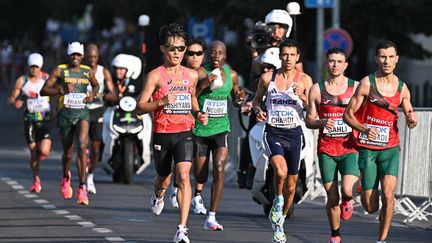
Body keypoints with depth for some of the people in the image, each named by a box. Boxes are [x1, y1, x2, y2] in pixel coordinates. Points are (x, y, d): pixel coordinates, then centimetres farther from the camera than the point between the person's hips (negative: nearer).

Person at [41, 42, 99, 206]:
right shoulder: (60, 70, -1)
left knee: (82, 146, -22)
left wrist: (92, 95, 4)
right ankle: (66, 177, 45)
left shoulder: (88, 72, 6)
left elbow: (96, 85, 27)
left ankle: (82, 188, -22)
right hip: (65, 113, 0)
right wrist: (62, 90, -18)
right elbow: (43, 91, -3)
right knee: (68, 152, 10)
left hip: (82, 113, 0)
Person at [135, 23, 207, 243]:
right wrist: (161, 102, -21)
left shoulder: (191, 75, 8)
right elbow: (139, 108, -6)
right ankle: (158, 196, 57)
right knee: (163, 178, 17)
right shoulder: (155, 75, -4)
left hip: (184, 133, 1)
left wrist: (198, 113, 9)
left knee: (183, 176, -19)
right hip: (162, 134, -1)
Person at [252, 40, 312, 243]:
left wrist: (303, 97, -19)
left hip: (294, 133, 2)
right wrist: (258, 110, -5)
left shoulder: (304, 80, 1)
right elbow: (256, 99, 17)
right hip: (273, 132, -2)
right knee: (281, 171, -29)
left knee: (291, 183, 9)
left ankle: (280, 223, 29)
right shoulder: (267, 78, 2)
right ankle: (277, 202, 1)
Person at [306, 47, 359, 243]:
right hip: (326, 148, 1)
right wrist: (322, 122, -13)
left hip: (350, 148, -1)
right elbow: (309, 120, 8)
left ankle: (348, 201, 15)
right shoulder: (317, 89, 5)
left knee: (347, 190, -22)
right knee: (332, 198, 3)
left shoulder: (356, 87, 3)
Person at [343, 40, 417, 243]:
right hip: (367, 149, -2)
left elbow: (410, 122, 16)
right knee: (370, 207, 0)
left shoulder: (402, 88, 5)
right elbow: (348, 115, -5)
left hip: (390, 148, 2)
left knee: (388, 192, -19)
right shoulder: (366, 83, -7)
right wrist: (365, 129, -23)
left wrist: (412, 119, -9)